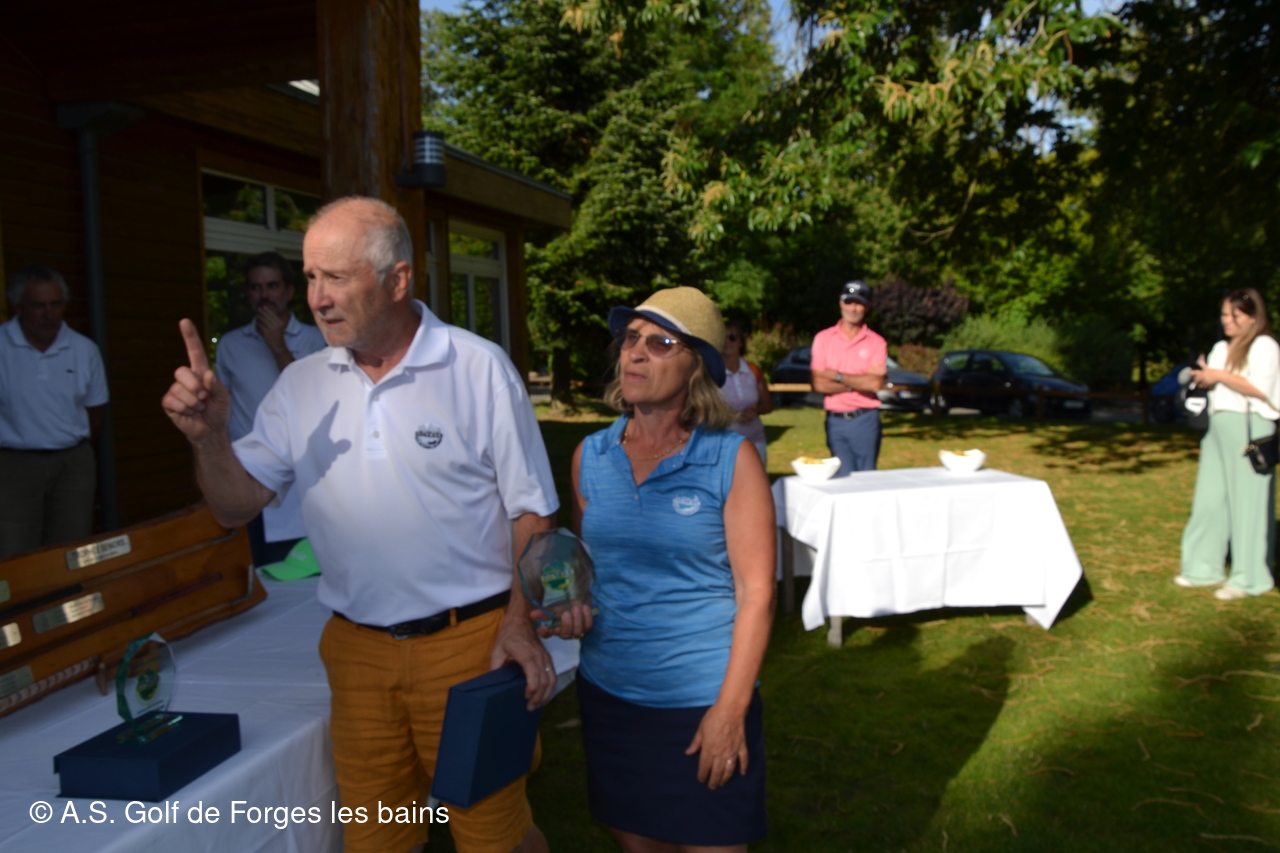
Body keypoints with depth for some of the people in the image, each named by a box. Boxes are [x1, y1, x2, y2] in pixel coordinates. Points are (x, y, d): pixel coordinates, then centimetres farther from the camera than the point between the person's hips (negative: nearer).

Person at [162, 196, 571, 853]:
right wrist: (208, 435, -14)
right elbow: (236, 507, 5)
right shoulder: (301, 385, 4)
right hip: (356, 649, 4)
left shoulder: (479, 368, -8)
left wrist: (520, 622, -14)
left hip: (469, 642, -3)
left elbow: (530, 509, -5)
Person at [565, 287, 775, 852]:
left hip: (702, 699, -4)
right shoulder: (590, 455, 1)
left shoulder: (731, 460, -11)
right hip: (607, 693, 4)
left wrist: (731, 708, -14)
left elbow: (755, 592, -11)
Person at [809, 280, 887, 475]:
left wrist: (837, 376, -8)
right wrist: (855, 384, -9)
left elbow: (875, 383, -11)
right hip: (835, 420, 1)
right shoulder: (823, 338, 4)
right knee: (844, 479, 2)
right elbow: (818, 384, -4)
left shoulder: (876, 342, 3)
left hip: (865, 420, 0)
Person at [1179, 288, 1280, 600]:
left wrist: (1218, 376, -11)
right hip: (1217, 429, 8)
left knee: (1248, 501, -5)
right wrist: (1201, 378, 3)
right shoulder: (1220, 348, 19)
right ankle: (1205, 568, 15)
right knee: (1209, 498, 7)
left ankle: (1248, 578, 0)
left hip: (1250, 429, -7)